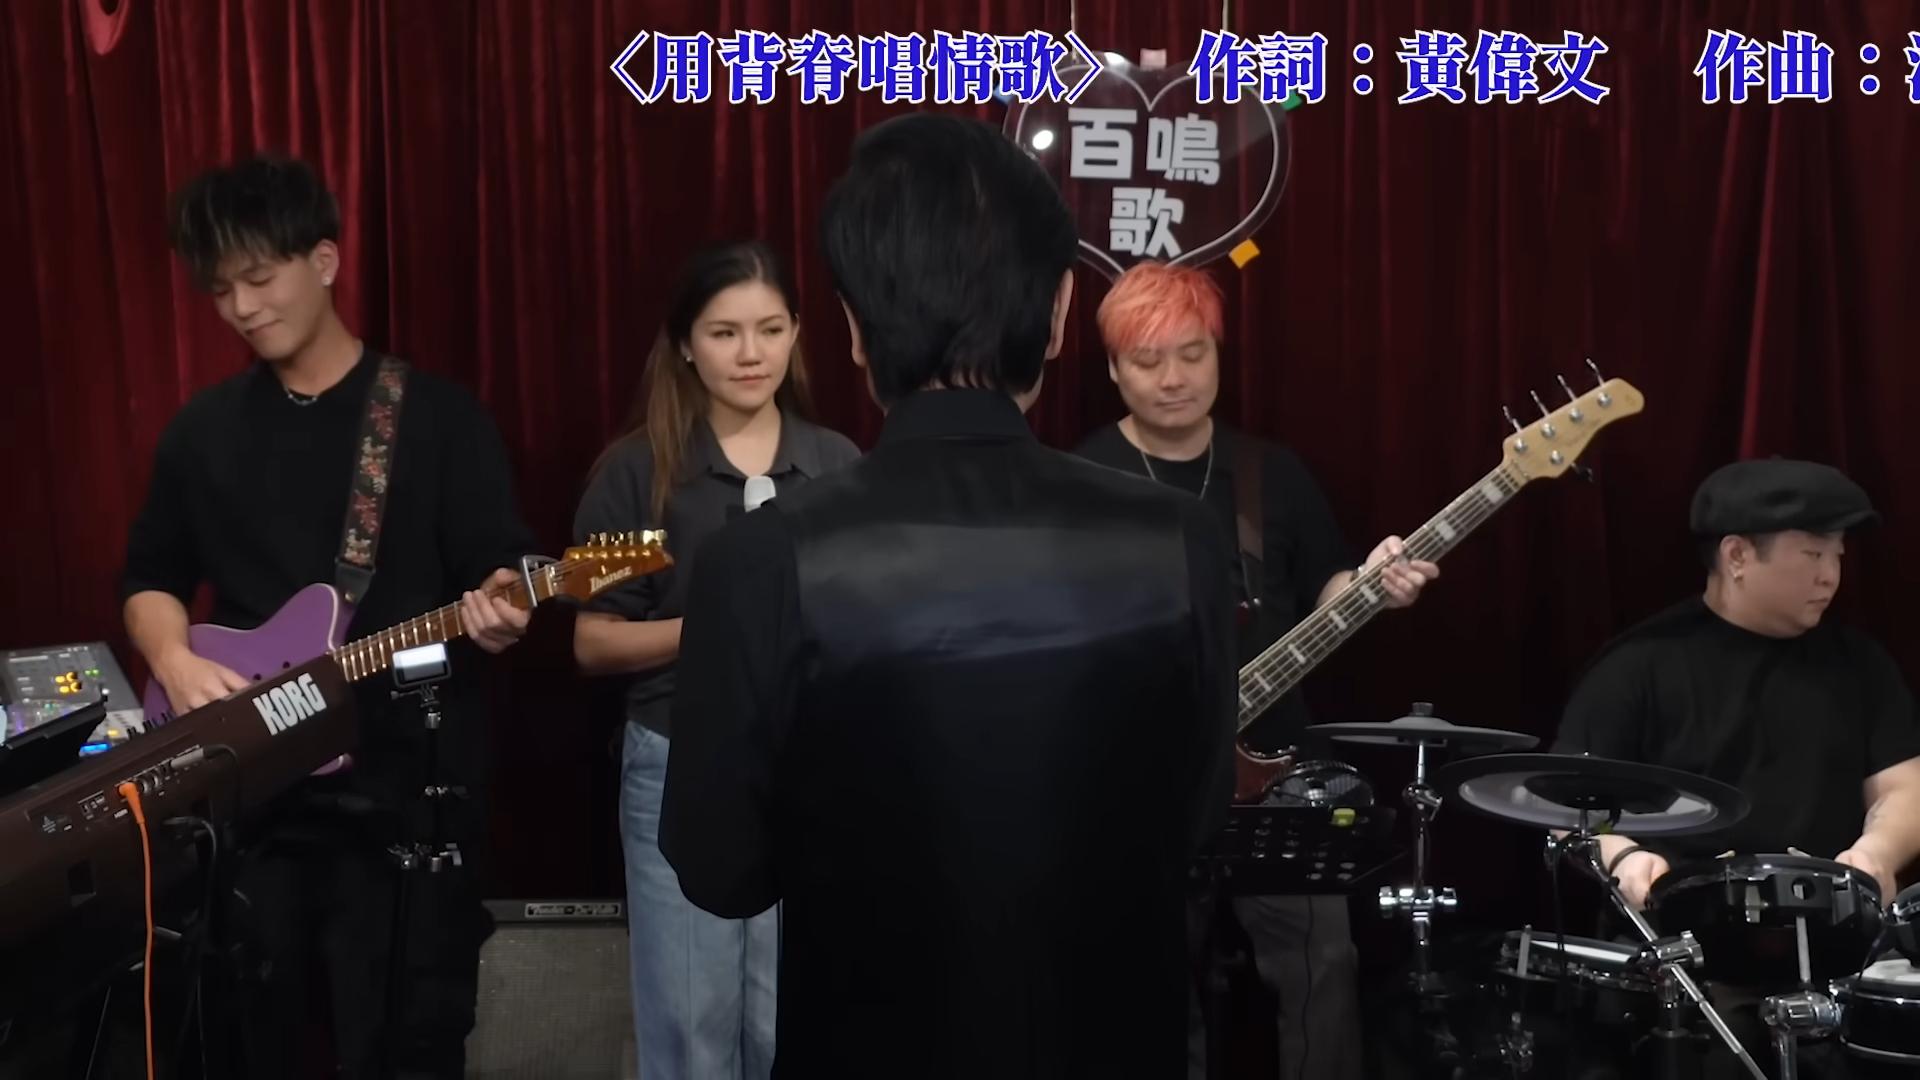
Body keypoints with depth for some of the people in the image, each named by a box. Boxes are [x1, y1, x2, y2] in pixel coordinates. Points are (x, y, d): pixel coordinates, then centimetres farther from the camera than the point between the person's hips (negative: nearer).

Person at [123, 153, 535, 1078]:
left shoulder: (438, 417, -2)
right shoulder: (203, 429, 10)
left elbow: (498, 568, -3)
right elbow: (150, 577, 15)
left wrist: (495, 612, -26)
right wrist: (176, 663, -4)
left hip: (409, 789, -3)